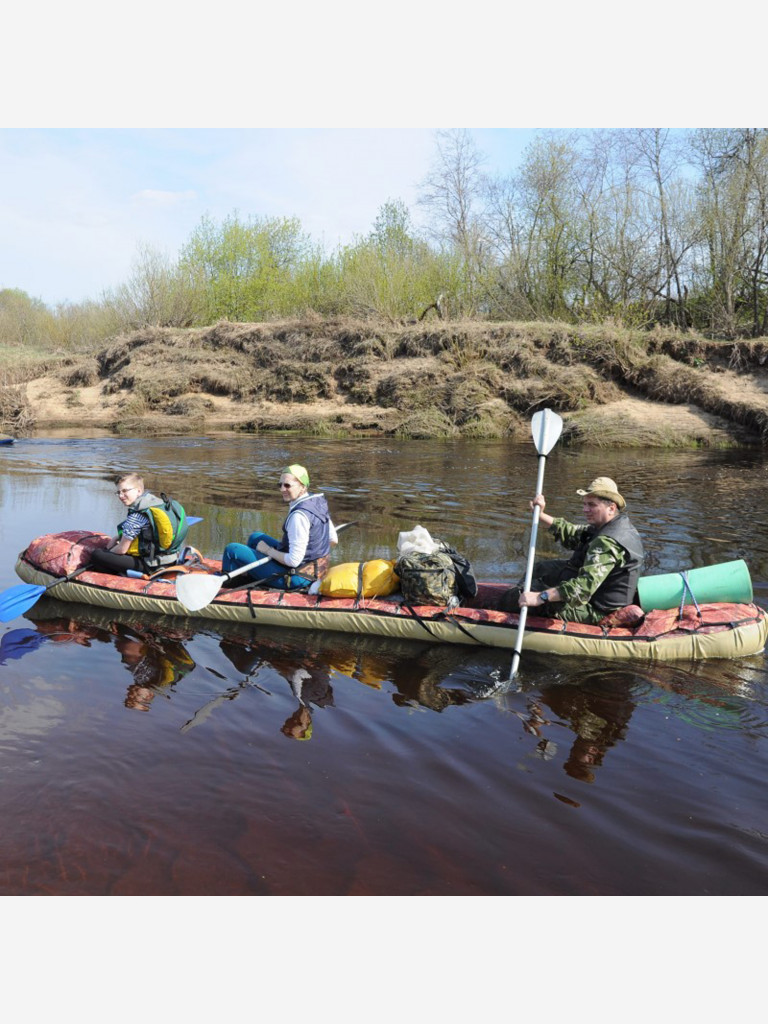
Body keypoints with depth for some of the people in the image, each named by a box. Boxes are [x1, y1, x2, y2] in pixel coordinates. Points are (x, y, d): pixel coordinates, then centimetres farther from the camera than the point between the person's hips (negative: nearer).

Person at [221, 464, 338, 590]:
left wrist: (268, 550, -12)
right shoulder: (319, 502, -1)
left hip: (294, 579, -9)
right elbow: (333, 540, 8)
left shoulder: (299, 515, -28)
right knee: (255, 537, 27)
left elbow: (294, 561, -27)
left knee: (231, 550, 1)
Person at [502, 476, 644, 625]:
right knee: (540, 568, 24)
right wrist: (540, 515, 6)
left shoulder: (608, 542, -30)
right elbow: (572, 535, 14)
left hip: (594, 611, -11)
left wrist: (541, 597, -45)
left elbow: (585, 585, -41)